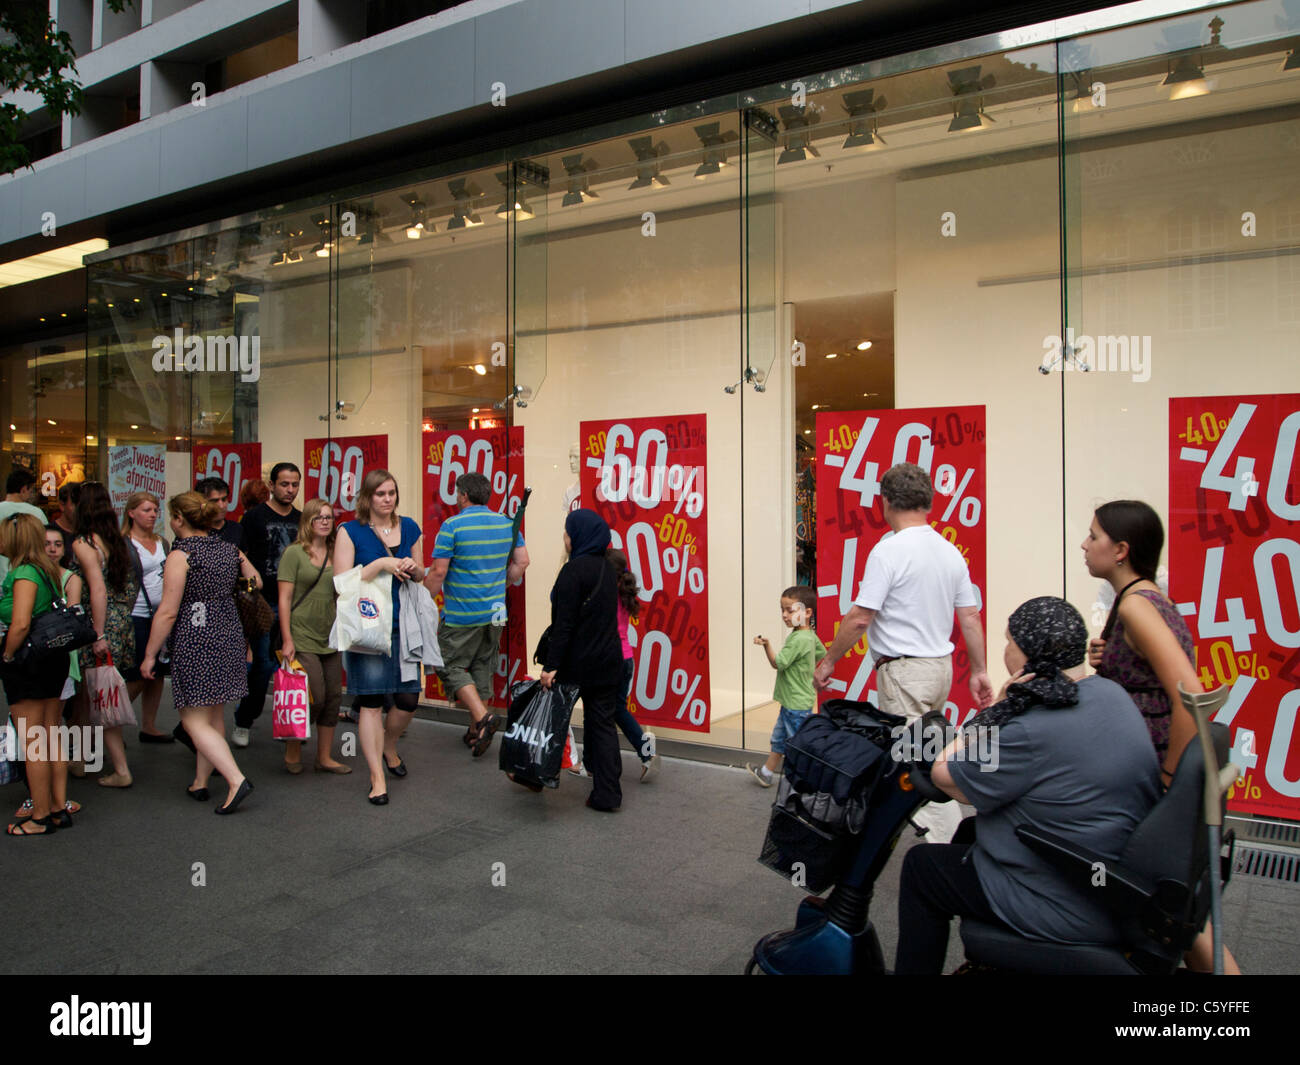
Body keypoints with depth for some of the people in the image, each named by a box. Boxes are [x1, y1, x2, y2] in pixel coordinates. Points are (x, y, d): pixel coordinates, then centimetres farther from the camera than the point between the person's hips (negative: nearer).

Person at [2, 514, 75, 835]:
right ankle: (59, 808, 21)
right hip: (54, 659, 8)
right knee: (51, 737, 14)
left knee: (33, 743, 2)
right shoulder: (47, 570, 8)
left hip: (27, 664, -8)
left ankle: (40, 817, 10)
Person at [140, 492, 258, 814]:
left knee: (195, 720, -2)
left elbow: (168, 612, -12)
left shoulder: (180, 555, -12)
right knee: (214, 716, 15)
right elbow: (256, 583, 19)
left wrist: (150, 654, -5)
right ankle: (200, 782, 25)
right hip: (229, 637, 7)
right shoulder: (231, 551, 7)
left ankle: (236, 780, -13)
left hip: (195, 642, -7)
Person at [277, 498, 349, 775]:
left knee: (333, 697, 6)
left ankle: (324, 758, 18)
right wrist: (287, 640, -12)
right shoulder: (294, 552, -5)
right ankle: (292, 752, 13)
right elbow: (284, 598, -8)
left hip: (331, 638, 6)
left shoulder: (336, 554, 11)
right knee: (315, 697, -9)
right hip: (302, 638, -6)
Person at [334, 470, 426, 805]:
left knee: (409, 699, 4)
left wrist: (413, 569, -2)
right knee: (371, 702, -2)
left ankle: (389, 747, 35)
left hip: (403, 626, 4)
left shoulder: (409, 528, 10)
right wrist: (380, 565, -17)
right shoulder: (350, 532, -3)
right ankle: (377, 777, 9)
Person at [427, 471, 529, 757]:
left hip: (460, 614, -6)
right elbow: (522, 561, 6)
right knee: (482, 669, 15)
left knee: (451, 667, 6)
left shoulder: (452, 526, -13)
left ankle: (483, 717, -12)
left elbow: (438, 571, -15)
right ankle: (476, 732, 22)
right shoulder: (507, 524, 3)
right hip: (495, 613, 6)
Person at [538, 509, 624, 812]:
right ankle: (606, 793, 7)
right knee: (603, 723, 7)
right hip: (608, 662, 6)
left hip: (576, 662, -6)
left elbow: (563, 623, -19)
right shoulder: (607, 568, 10)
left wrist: (551, 665, -18)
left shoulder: (574, 570, -14)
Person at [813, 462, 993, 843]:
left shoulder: (889, 550, -16)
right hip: (941, 666, 9)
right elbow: (970, 617, 9)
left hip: (904, 671, -8)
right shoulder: (951, 551, 6)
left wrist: (828, 661, -6)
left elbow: (859, 618, -17)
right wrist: (979, 671, 16)